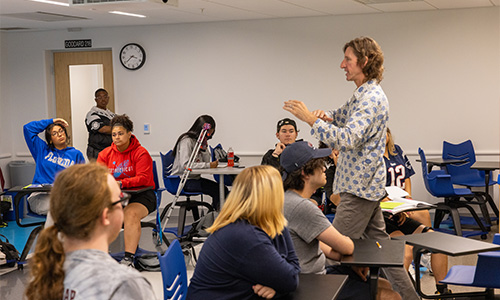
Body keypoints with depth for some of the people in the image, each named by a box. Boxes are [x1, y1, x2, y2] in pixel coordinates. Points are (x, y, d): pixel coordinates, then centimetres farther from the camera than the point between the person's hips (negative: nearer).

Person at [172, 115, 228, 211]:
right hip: (183, 181, -9)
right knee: (216, 190, -23)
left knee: (223, 190, -9)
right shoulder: (187, 141, -15)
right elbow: (185, 165, -27)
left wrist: (204, 147, -8)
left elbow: (206, 161, 8)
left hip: (195, 178, 9)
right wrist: (208, 165, -28)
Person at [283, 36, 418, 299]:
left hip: (360, 186, -11)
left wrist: (311, 120, -27)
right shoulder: (362, 95, 14)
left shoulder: (372, 98, -19)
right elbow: (343, 115, 27)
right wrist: (326, 115, 3)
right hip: (367, 184, 11)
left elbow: (347, 139, -31)